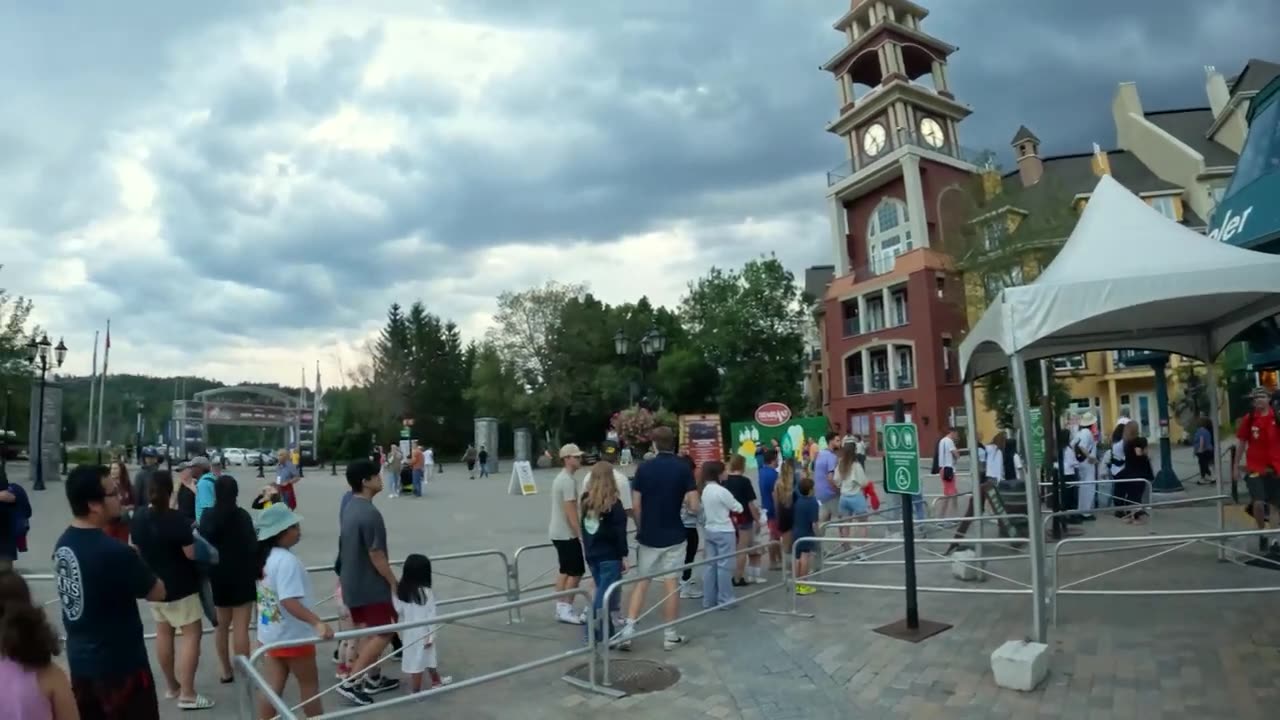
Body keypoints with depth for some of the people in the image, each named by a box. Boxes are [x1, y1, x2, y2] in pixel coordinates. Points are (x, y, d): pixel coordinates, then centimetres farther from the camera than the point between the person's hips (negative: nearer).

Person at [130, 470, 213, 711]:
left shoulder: (138, 517, -2)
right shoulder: (176, 519, -23)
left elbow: (136, 550, 11)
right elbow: (191, 554, -20)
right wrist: (190, 536, -2)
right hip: (180, 585, -7)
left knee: (163, 632, 17)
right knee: (191, 633, -2)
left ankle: (172, 687, 29)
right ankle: (187, 694, -3)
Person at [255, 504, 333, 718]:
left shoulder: (266, 556, 3)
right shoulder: (287, 560, -26)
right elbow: (289, 602, -33)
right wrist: (318, 623, -40)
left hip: (270, 632, 8)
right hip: (291, 635, -8)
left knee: (272, 688, 11)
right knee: (310, 684, 9)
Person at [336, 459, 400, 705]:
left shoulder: (350, 507, 5)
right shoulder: (370, 514, -25)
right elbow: (376, 555, -23)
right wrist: (394, 583, -14)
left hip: (352, 582, 9)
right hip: (370, 585, -9)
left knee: (367, 631, 18)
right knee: (384, 633, 1)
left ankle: (372, 679, 28)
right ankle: (350, 683, 1)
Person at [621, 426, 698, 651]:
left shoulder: (643, 468, -4)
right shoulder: (683, 468, -7)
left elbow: (635, 506, -3)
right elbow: (694, 506, -11)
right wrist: (686, 500, 12)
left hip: (648, 536, 1)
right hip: (673, 536, -1)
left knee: (641, 582, 13)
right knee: (672, 584, 7)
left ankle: (629, 628, 7)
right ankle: (670, 635, 13)